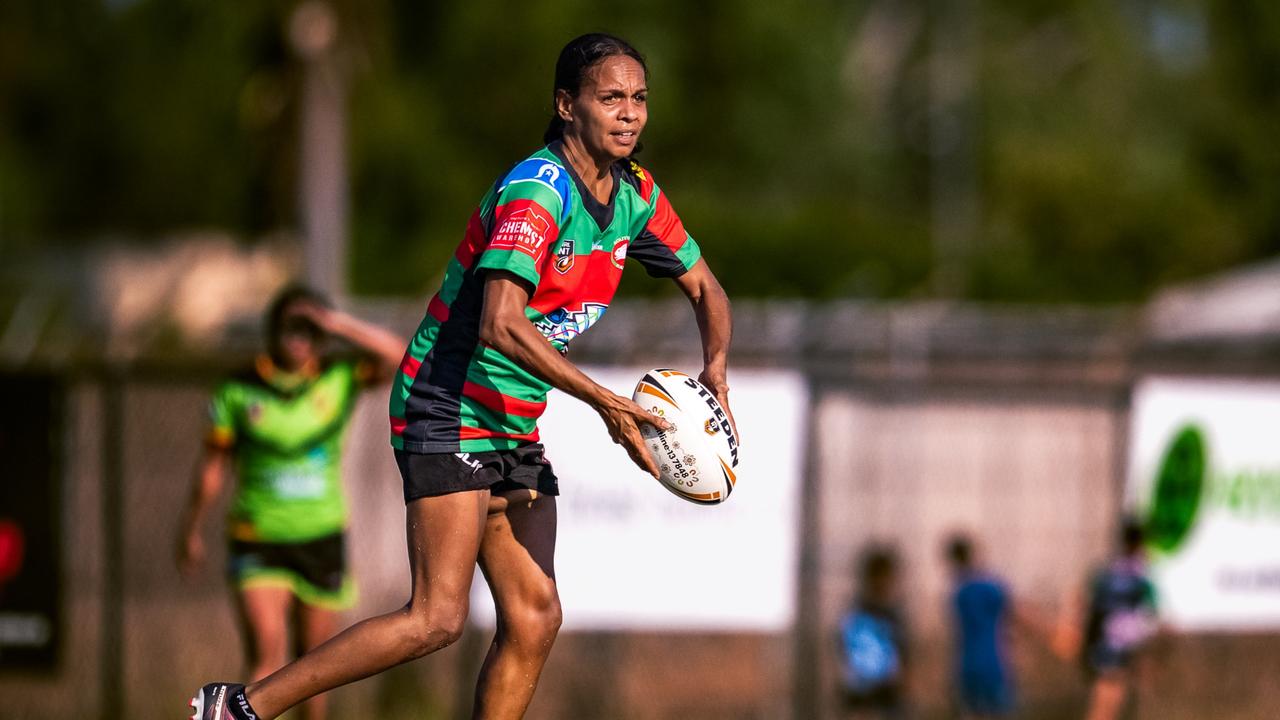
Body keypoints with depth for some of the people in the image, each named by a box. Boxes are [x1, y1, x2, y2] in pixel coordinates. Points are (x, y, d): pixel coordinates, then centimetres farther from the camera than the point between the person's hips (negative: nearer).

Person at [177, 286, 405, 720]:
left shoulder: (339, 379, -3)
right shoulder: (239, 391, -5)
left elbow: (395, 356, -20)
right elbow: (212, 467, 4)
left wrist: (337, 324, -26)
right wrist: (192, 531, 10)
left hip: (322, 540, 2)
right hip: (257, 541, -2)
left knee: (315, 655, 11)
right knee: (267, 653, -17)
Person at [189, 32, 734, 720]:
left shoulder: (636, 194, 7)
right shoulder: (537, 190, -21)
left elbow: (705, 288, 21)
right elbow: (501, 325, -33)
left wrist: (715, 367, 0)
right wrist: (606, 403, -31)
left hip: (515, 428, 9)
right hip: (449, 409, -9)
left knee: (534, 619, 2)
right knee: (437, 616, -18)